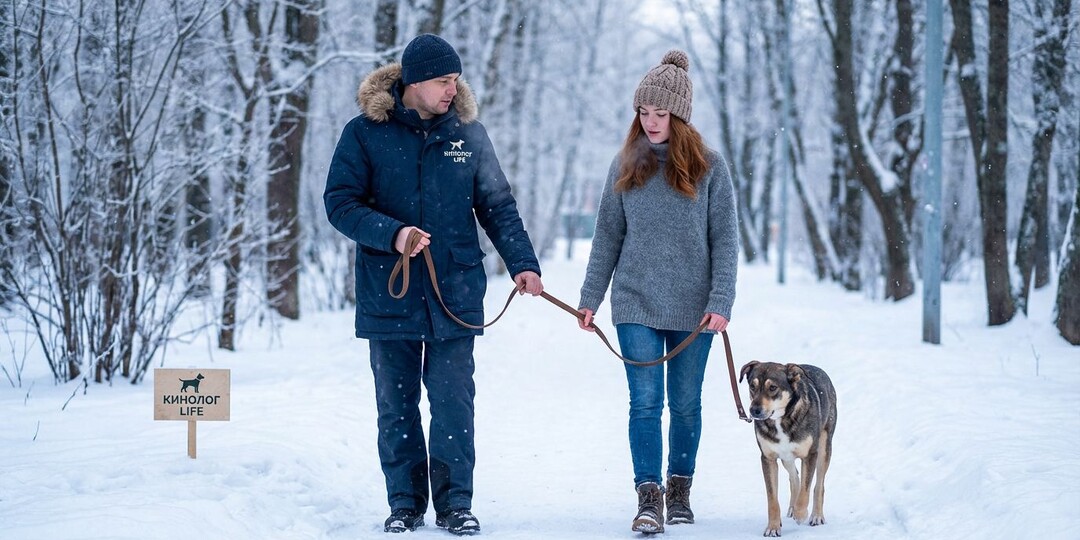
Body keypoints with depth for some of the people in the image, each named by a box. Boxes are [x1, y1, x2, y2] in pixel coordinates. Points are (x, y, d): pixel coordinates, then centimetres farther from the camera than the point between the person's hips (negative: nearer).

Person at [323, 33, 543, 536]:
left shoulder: (468, 133, 5)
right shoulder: (365, 133, -2)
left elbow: (497, 206, 8)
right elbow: (340, 202, -4)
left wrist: (522, 263, -5)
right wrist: (392, 233, -20)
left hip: (455, 292, 1)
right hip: (388, 293, 0)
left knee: (453, 401, -2)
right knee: (396, 405, 7)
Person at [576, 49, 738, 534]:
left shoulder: (708, 166, -1)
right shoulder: (626, 165, 5)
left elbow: (724, 239, -1)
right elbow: (607, 236, 8)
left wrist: (720, 303, -10)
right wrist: (590, 298, 5)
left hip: (692, 308, -1)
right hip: (636, 305, 1)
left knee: (685, 403, 9)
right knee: (645, 402, -6)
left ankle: (679, 489, 22)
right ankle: (648, 497, -5)